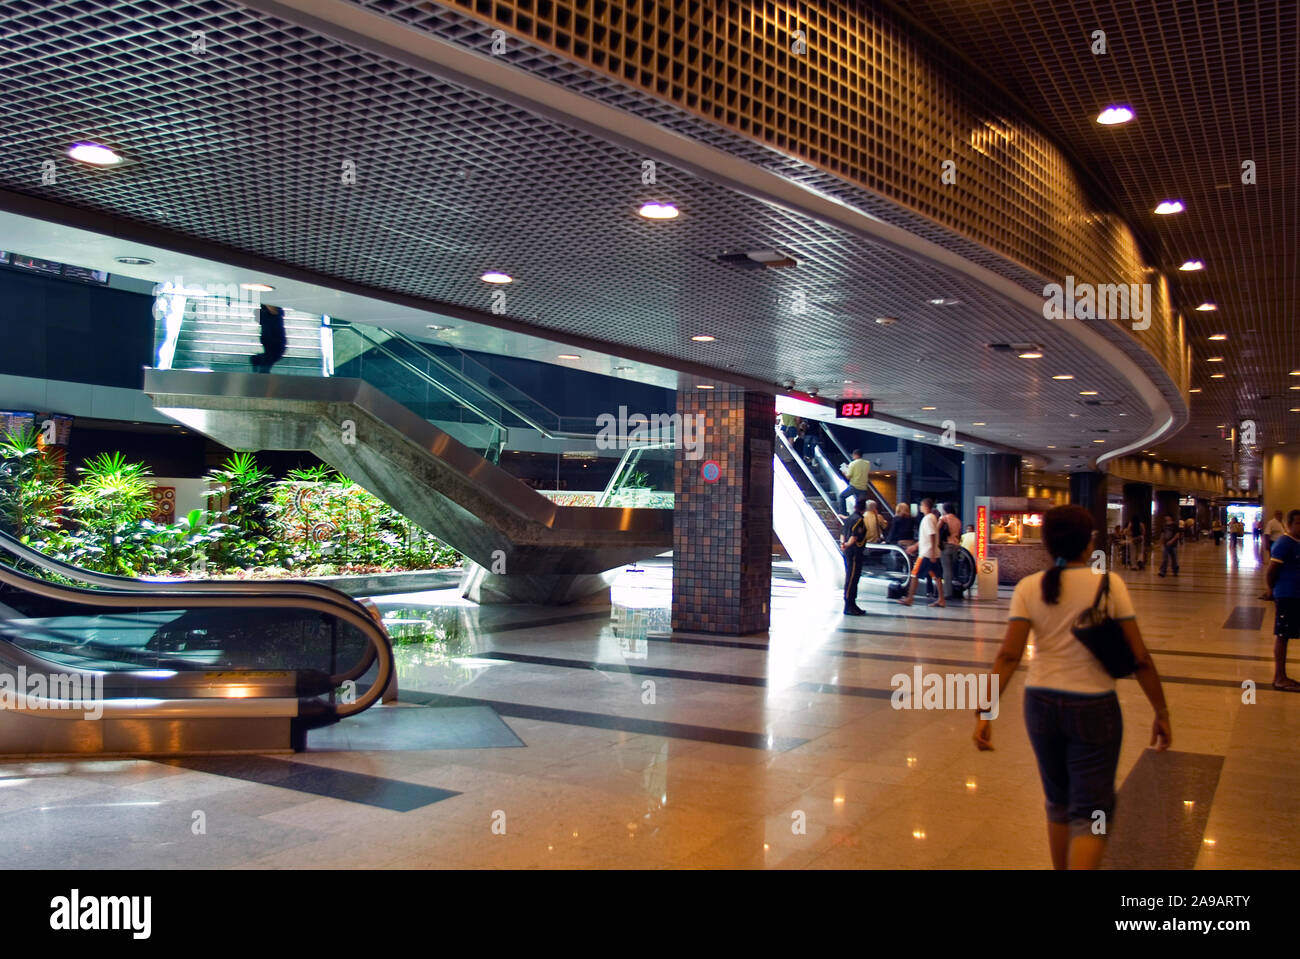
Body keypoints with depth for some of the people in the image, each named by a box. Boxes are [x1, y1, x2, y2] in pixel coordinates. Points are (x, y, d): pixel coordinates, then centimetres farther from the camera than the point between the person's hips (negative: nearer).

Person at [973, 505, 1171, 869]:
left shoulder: (1029, 587, -2)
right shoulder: (1109, 583, -6)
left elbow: (1009, 655, -10)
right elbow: (1139, 658, -6)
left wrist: (985, 712, -10)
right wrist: (1161, 713, 3)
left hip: (1041, 703, 3)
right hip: (1094, 706, -3)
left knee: (1058, 802, 22)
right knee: (1091, 812, 3)